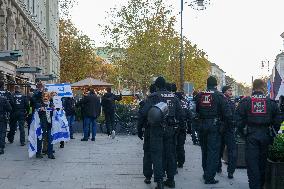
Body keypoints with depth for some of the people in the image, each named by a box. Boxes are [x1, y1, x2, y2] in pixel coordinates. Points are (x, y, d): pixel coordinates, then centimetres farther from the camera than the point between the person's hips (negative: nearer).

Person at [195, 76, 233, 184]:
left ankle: (206, 174, 30)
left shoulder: (199, 95, 5)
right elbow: (226, 112, -11)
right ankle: (209, 177, -2)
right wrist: (229, 122, 3)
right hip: (214, 126, -5)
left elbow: (196, 110, 10)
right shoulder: (219, 95, -8)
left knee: (205, 150, 18)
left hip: (202, 126, 5)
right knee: (213, 151, 0)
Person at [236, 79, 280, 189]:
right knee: (263, 161, 16)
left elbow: (240, 120, -5)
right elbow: (277, 121, 4)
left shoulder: (245, 101, -4)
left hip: (251, 135, -2)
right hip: (265, 135, 2)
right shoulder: (271, 102, 0)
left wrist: (242, 133, 8)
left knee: (252, 163, 3)